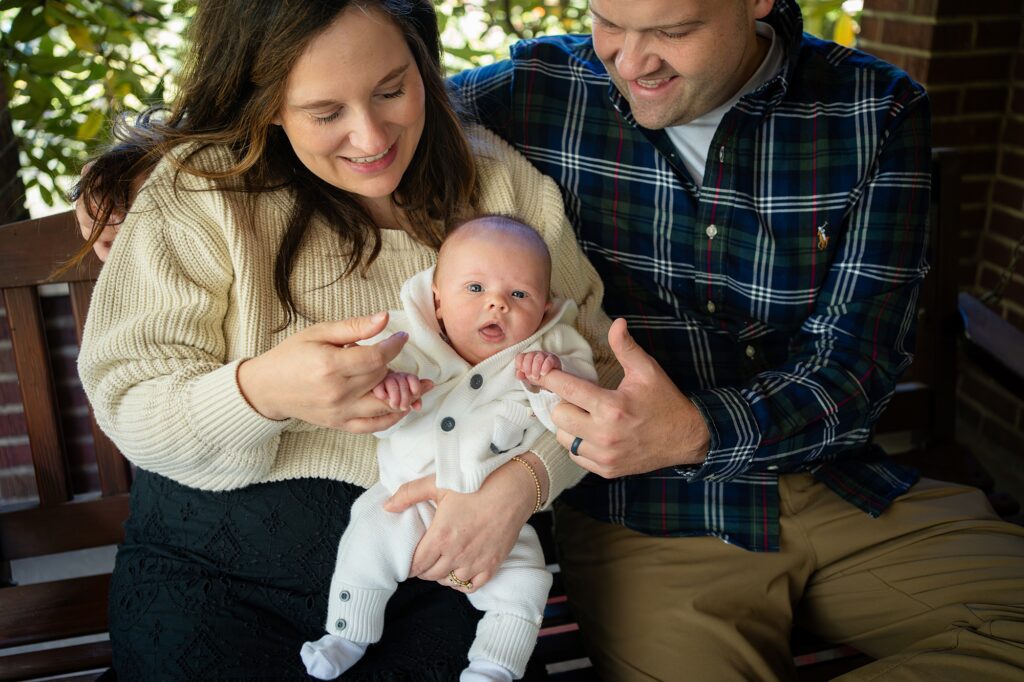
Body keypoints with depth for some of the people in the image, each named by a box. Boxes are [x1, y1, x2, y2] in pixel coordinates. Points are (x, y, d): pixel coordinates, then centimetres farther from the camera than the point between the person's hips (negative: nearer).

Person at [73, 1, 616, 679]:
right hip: (225, 568, 0)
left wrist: (524, 477, -21)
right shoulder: (197, 190, -8)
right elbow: (126, 410, -11)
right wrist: (260, 392, -33)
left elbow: (593, 364, -1)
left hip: (446, 568, 1)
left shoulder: (499, 179, -2)